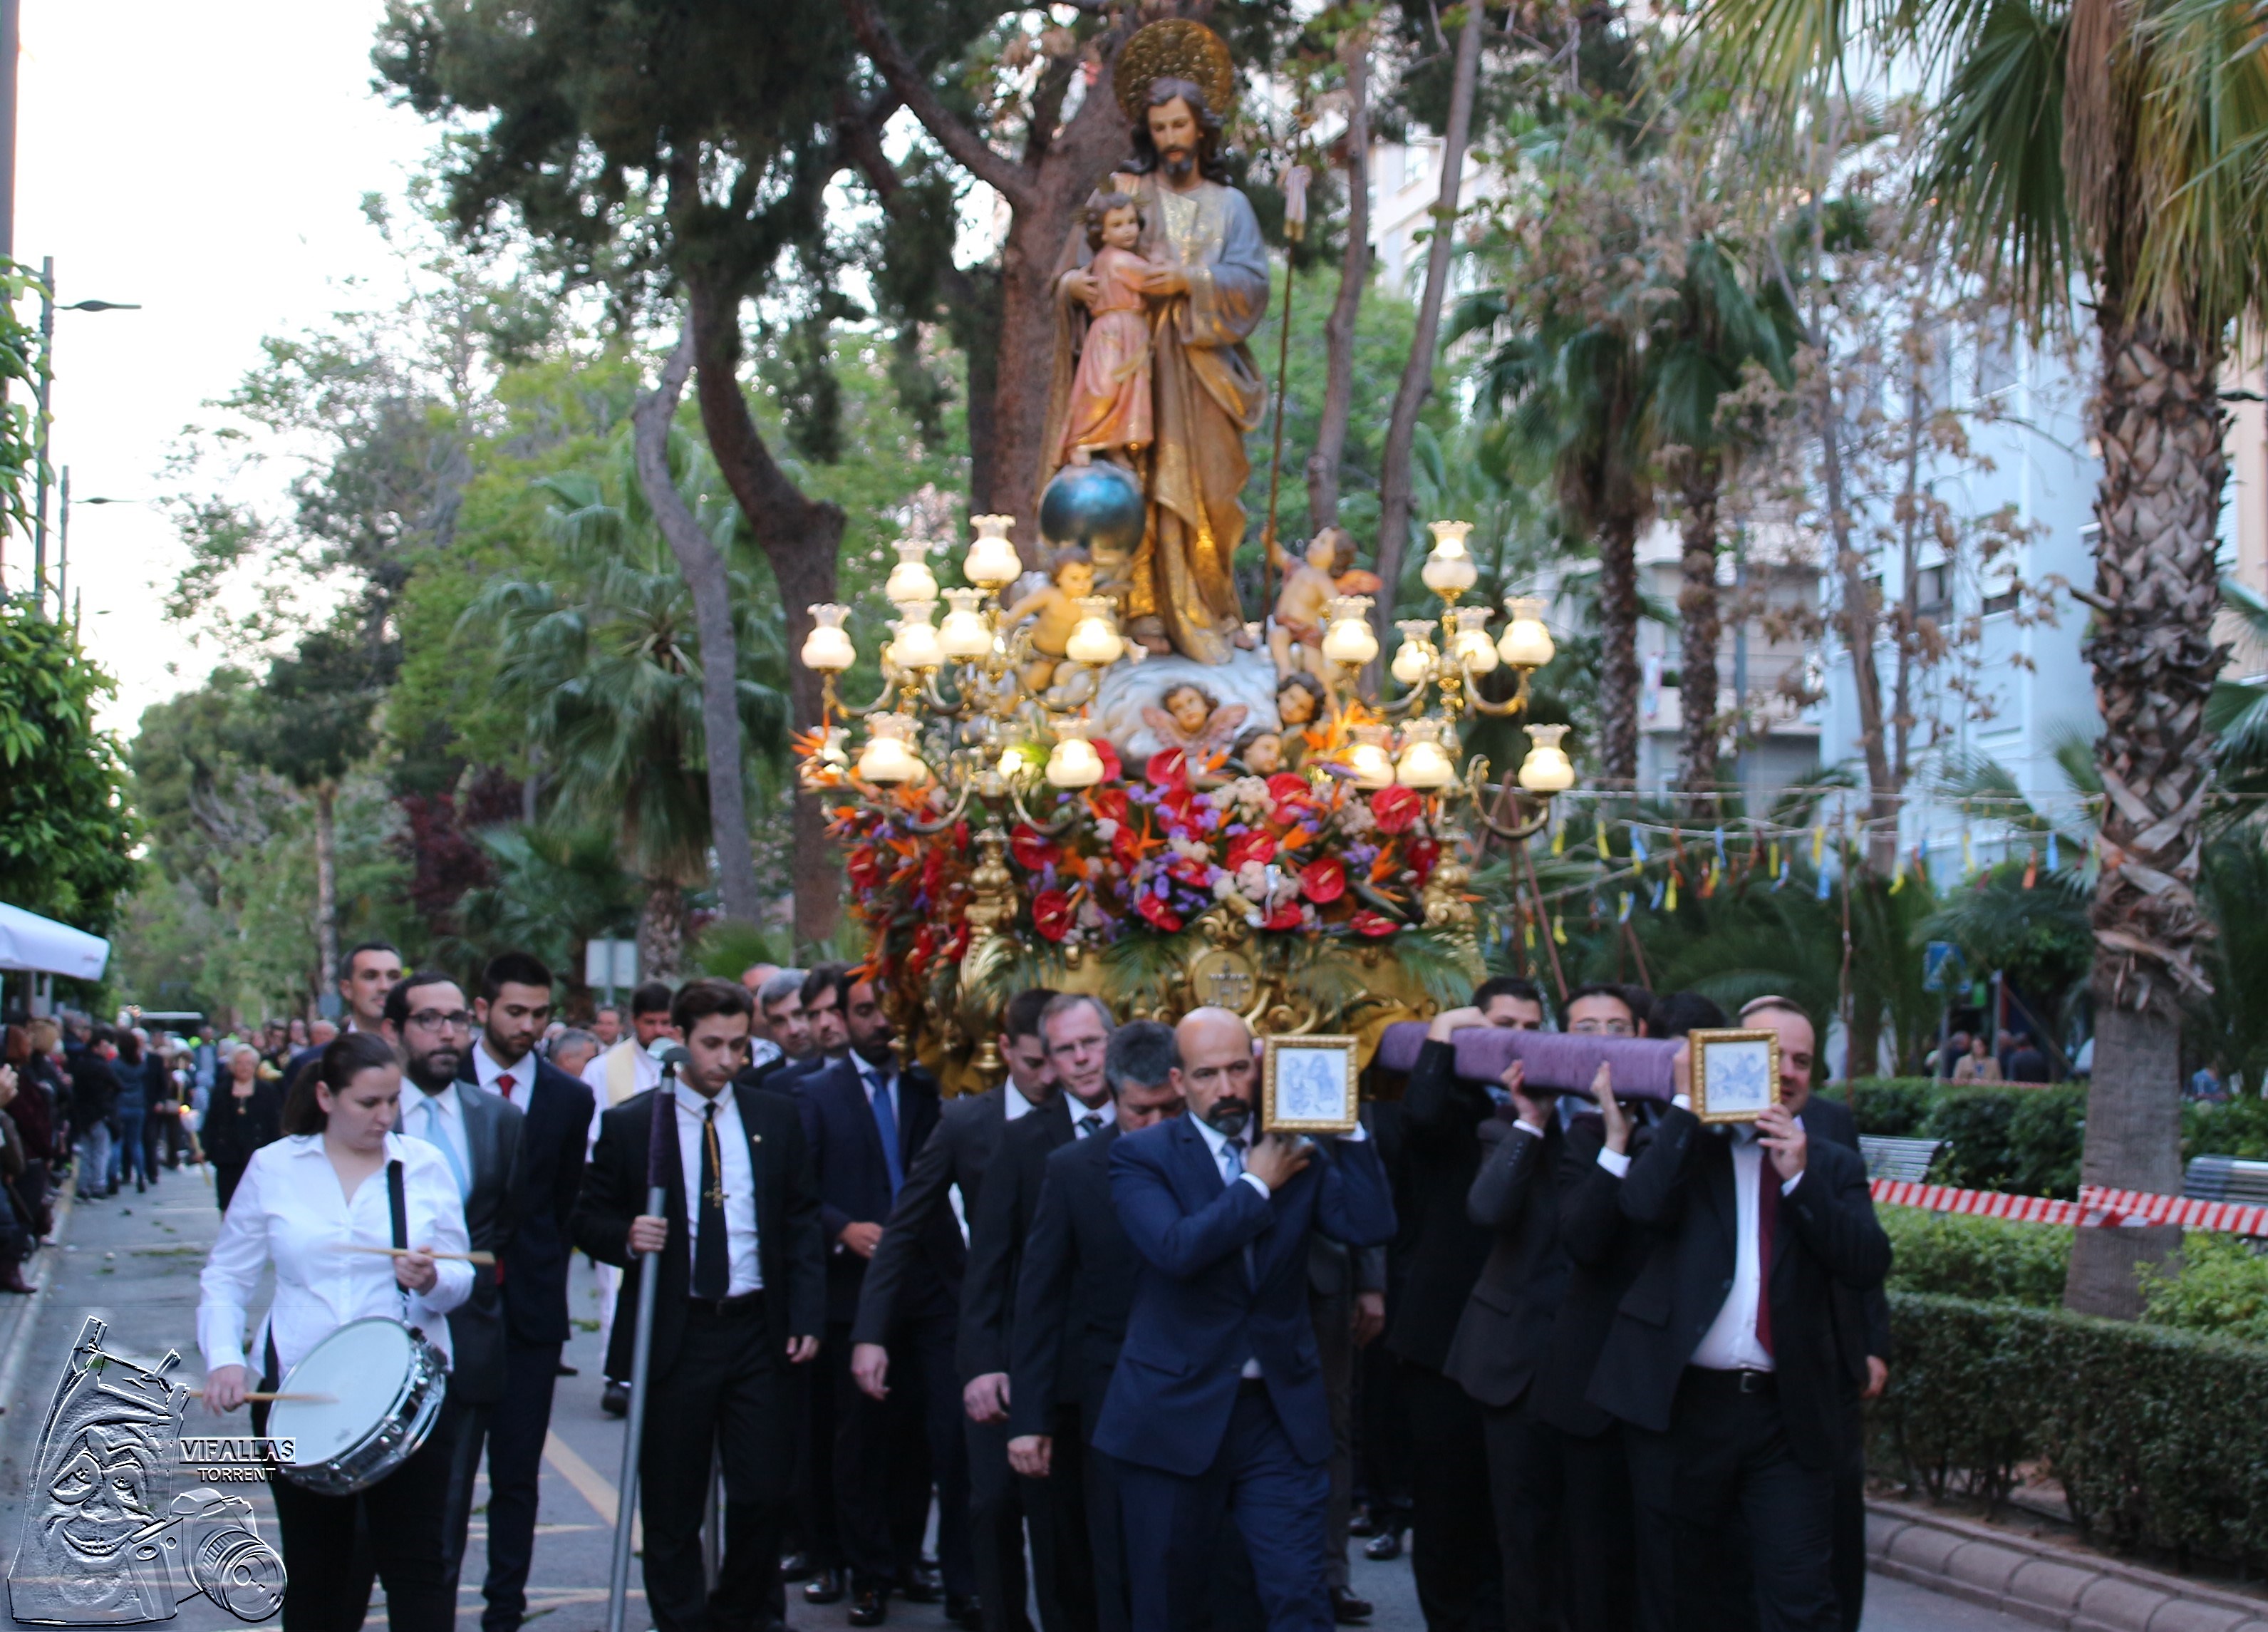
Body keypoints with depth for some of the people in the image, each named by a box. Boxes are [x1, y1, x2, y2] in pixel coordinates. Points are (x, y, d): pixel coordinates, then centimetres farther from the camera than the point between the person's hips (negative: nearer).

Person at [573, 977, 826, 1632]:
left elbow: (802, 1224, 10)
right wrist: (626, 1237, -18)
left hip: (759, 1332, 2)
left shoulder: (776, 1118, 8)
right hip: (672, 1334, -1)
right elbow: (588, 1220, 5)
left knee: (763, 1492, 0)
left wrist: (806, 1318, 2)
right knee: (673, 1505, 4)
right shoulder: (629, 1124, 1)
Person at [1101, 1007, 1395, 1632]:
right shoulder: (1141, 1156, -4)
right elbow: (1176, 1249, -21)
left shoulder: (1298, 1152, 6)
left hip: (1281, 1412, 2)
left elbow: (1371, 1226, -8)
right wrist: (1257, 1183, -13)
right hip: (1177, 1412, -2)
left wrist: (1346, 1124, -13)